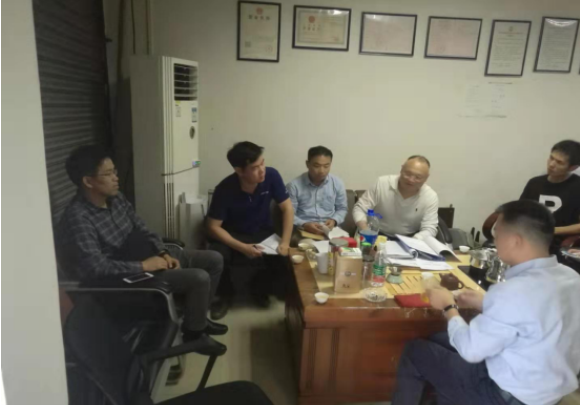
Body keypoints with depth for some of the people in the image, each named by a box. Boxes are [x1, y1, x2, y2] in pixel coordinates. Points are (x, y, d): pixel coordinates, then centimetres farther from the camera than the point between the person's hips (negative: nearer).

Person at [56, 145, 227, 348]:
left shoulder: (116, 198, 2)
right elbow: (95, 268, -32)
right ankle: (194, 333, 3)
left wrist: (163, 253, -4)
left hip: (148, 256, 9)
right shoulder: (77, 218, -24)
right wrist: (144, 265, -25)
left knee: (214, 260, 4)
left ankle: (198, 317, 21)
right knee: (199, 278, -24)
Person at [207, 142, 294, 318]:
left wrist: (285, 242, -24)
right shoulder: (225, 189, -25)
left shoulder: (271, 176, -21)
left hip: (263, 233, 2)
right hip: (233, 235, -2)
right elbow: (213, 227, -20)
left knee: (281, 256, -25)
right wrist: (242, 247, -31)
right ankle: (225, 297, 0)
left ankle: (260, 290, 7)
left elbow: (287, 208, -13)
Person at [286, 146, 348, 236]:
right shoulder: (294, 185, -5)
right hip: (303, 231, -2)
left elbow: (342, 209, 15)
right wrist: (304, 225, -19)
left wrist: (334, 221, -5)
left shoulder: (338, 183, 4)